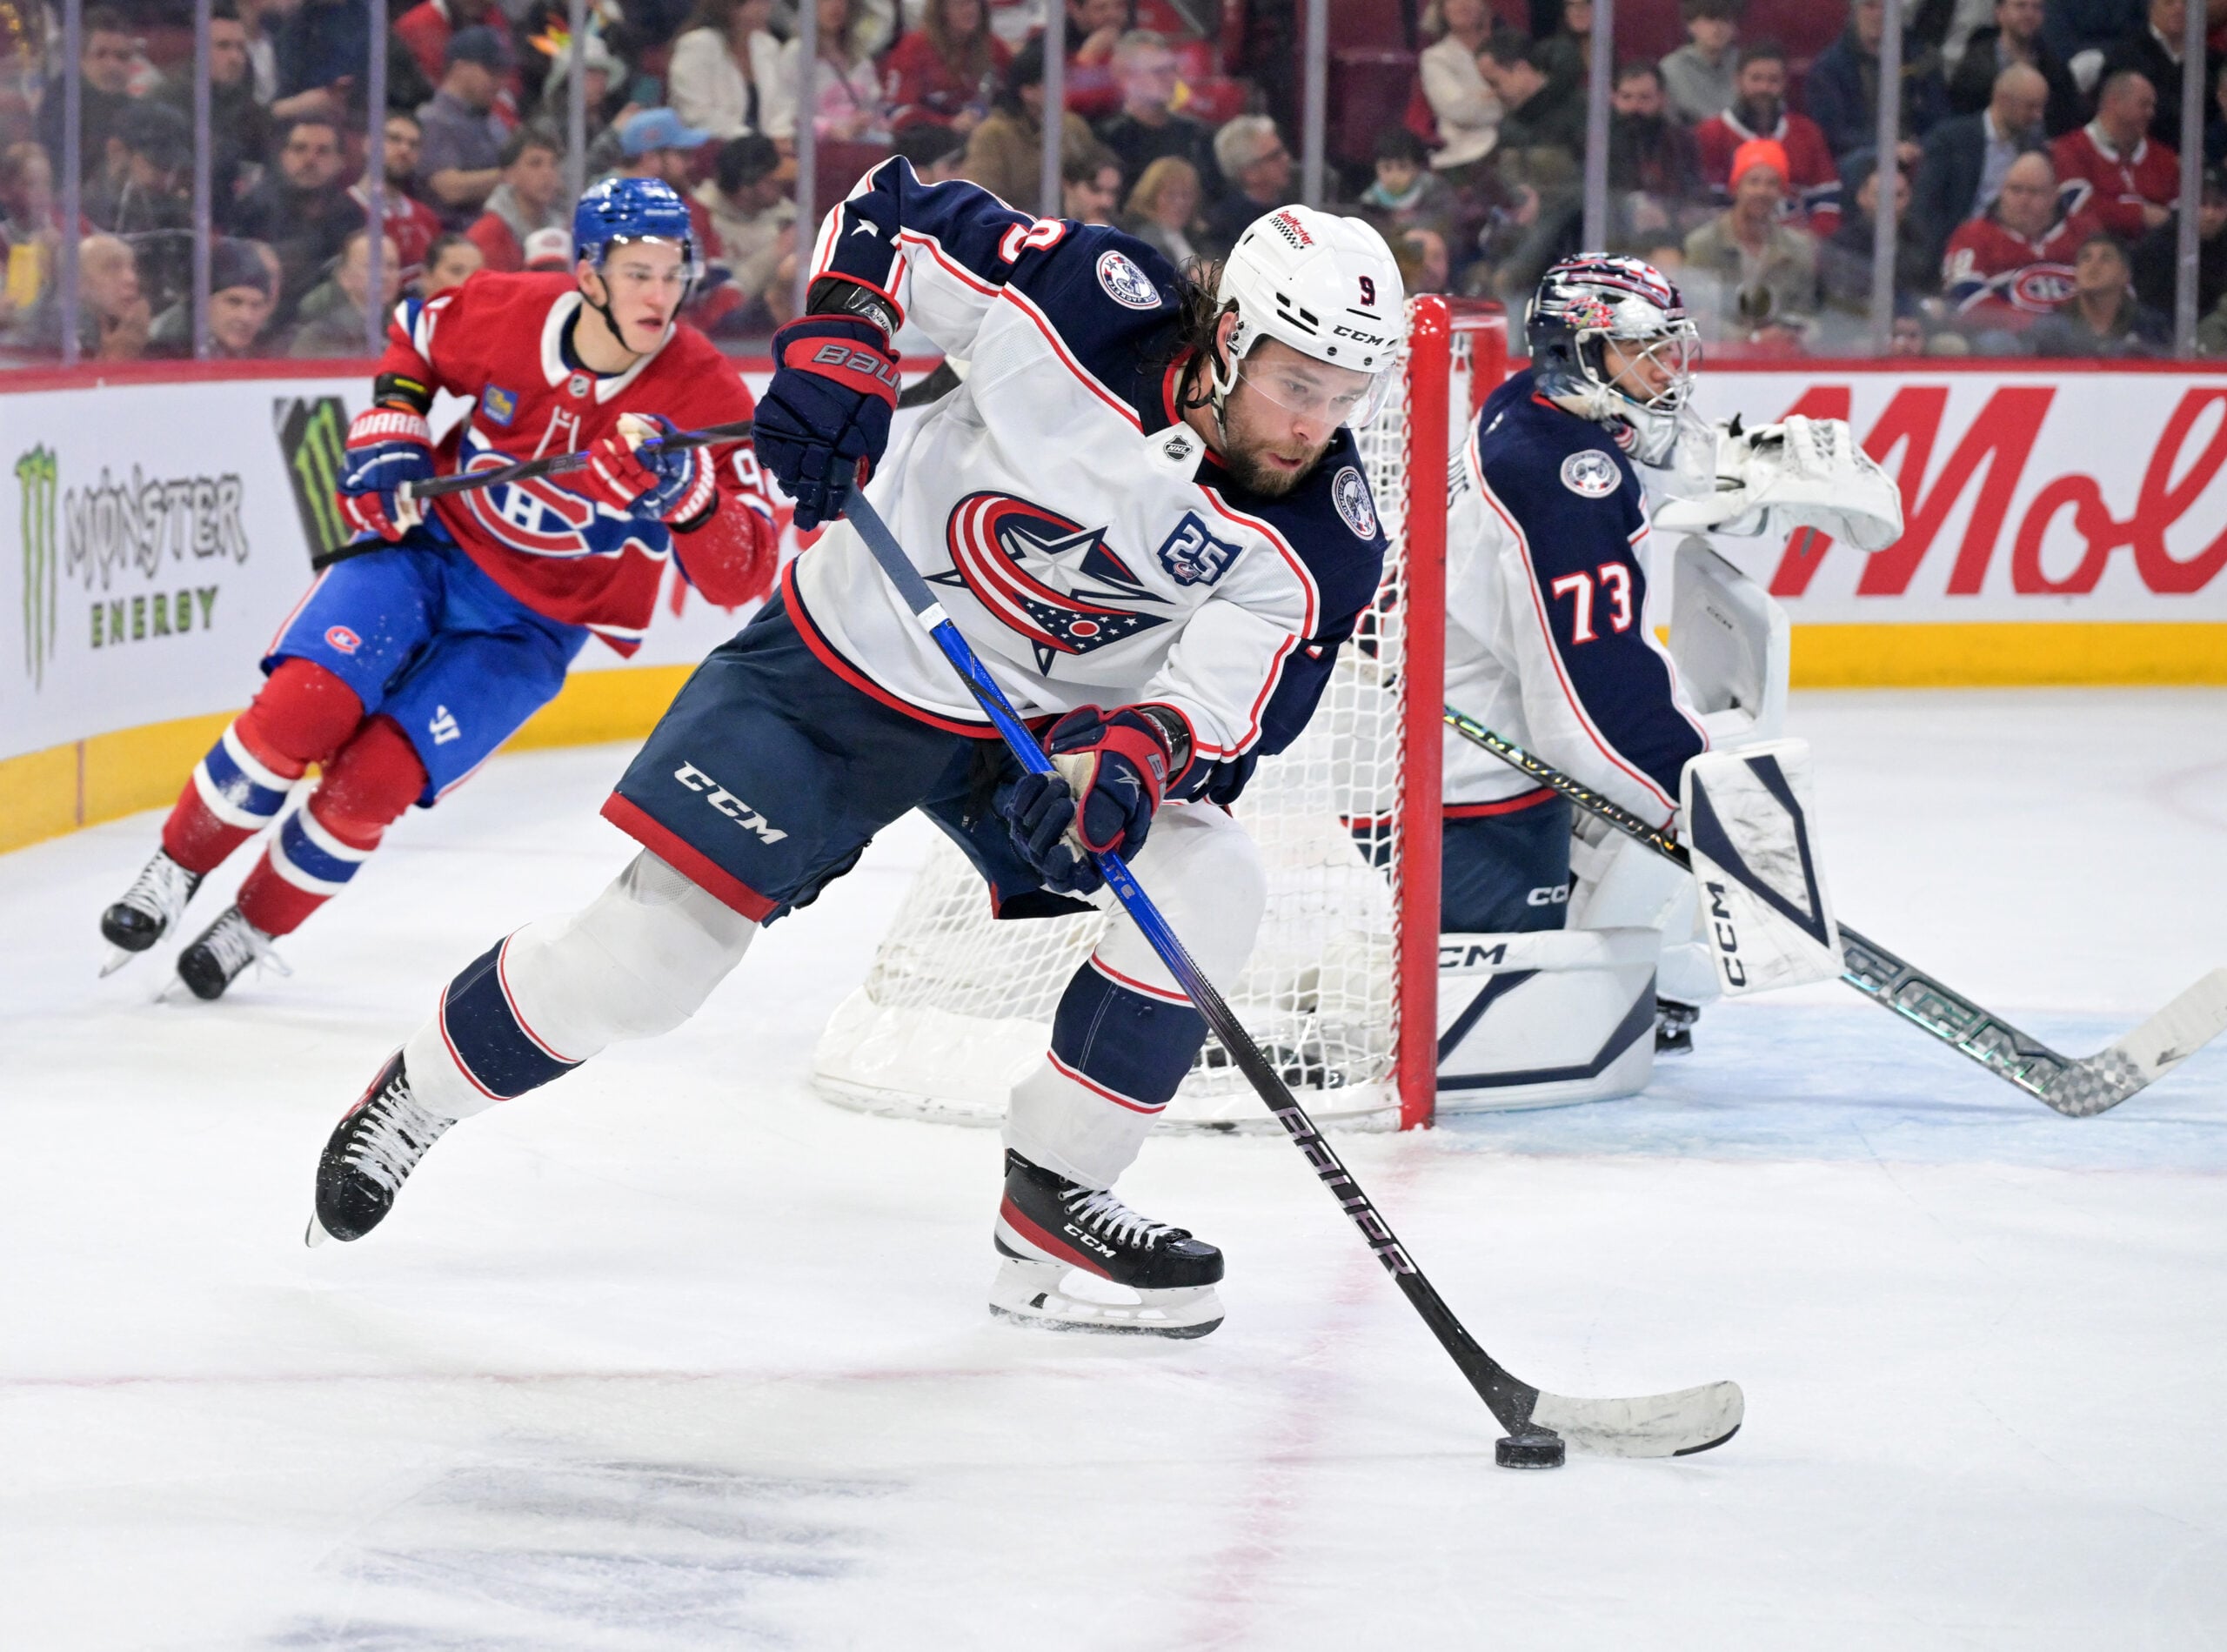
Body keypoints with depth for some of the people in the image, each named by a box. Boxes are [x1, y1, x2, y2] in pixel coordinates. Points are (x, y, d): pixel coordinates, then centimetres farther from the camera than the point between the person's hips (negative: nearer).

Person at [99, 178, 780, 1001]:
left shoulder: (705, 396, -19)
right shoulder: (505, 313, -14)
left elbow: (743, 575, -22)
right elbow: (413, 342, 11)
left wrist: (686, 487, -39)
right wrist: (387, 443, -3)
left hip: (530, 627, -1)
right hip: (427, 542, 1)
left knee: (375, 779, -15)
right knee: (303, 707, -21)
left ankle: (251, 930, 10)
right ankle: (177, 869, 1)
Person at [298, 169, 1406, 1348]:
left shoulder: (1322, 541, -19)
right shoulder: (1089, 307, -25)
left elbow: (1222, 713, -23)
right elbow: (889, 211, -11)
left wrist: (1135, 754, -44)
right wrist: (836, 352, -25)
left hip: (1054, 714, 3)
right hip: (839, 671, -3)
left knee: (1208, 886, -19)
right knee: (644, 952, -7)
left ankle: (1050, 1205, -5)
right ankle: (416, 1093, 20)